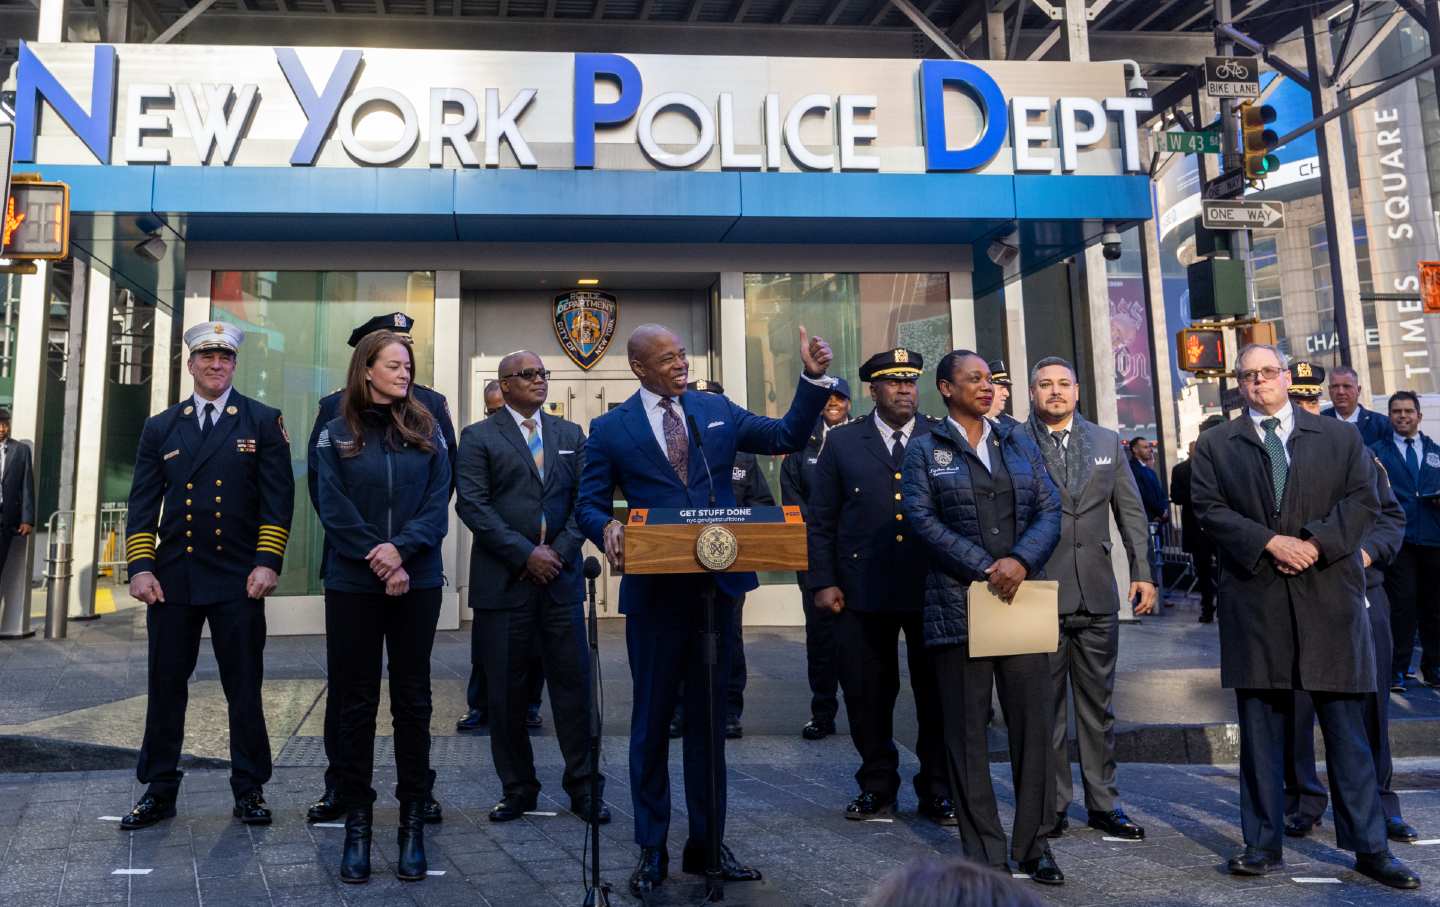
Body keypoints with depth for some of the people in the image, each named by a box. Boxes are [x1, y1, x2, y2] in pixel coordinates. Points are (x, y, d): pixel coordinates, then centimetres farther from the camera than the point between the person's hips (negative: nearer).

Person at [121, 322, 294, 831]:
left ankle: (249, 790, 17)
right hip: (172, 579, 3)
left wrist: (267, 562, -11)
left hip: (238, 580, -2)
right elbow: (143, 503, 8)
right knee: (166, 687, 9)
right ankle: (158, 791, 21)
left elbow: (278, 497, -2)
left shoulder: (263, 422, 3)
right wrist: (140, 567, -2)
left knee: (244, 688, 5)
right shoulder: (160, 428, 11)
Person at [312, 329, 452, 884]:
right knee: (355, 702, 4)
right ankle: (357, 820, 15)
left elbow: (438, 505, -1)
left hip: (418, 583, 1)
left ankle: (413, 821, 13)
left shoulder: (427, 432, 7)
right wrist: (378, 561, -13)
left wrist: (401, 549, -16)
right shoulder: (337, 433, 4)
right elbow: (334, 509, -4)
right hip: (352, 584, -1)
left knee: (412, 700, 5)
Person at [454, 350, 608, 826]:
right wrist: (525, 554, -13)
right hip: (503, 581, -2)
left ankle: (582, 787, 14)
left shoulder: (570, 434, 12)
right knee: (507, 691, 5)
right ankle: (517, 789, 18)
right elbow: (472, 504, -8)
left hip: (561, 575, 2)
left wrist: (559, 551, -7)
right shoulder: (478, 437, 2)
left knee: (573, 683, 4)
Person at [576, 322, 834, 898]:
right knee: (652, 717, 8)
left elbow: (788, 437, 7)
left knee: (709, 716, 12)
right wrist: (607, 529, -21)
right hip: (654, 588, -2)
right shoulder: (611, 429, 0)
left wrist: (814, 379, -5)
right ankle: (652, 850, 23)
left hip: (719, 582, 3)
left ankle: (707, 844, 25)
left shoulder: (717, 410, 7)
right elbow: (589, 504, 1)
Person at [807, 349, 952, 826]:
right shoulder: (842, 442, 7)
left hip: (934, 590, 0)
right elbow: (820, 520, 6)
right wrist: (822, 581, -2)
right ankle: (877, 787, 23)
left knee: (937, 695, 7)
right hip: (863, 590, 0)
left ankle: (938, 790, 21)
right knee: (868, 696, 7)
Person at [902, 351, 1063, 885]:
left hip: (1023, 600, 3)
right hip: (959, 604, -2)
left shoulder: (1019, 442, 14)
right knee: (967, 732, 2)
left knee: (1034, 724, 4)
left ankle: (1033, 846, 17)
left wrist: (1020, 560, -12)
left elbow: (1050, 510, 6)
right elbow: (923, 519, -6)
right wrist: (984, 570, -14)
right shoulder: (925, 451, 5)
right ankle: (984, 855, 12)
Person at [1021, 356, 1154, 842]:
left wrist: (1142, 572, 5)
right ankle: (1052, 805, 15)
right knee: (1045, 705, 4)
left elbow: (1131, 511, 12)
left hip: (1097, 593, 4)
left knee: (1098, 705, 12)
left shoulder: (1108, 442, 12)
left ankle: (1104, 802, 22)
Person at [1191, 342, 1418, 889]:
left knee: (1346, 725, 4)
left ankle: (1370, 848, 15)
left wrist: (1315, 542, -13)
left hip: (1329, 596, 0)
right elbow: (1210, 509, 0)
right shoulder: (1215, 445, 10)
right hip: (1254, 600, 0)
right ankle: (1264, 845, 12)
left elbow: (1363, 502, 3)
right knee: (1260, 727, 4)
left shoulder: (1339, 437, 12)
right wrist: (1271, 543, -13)